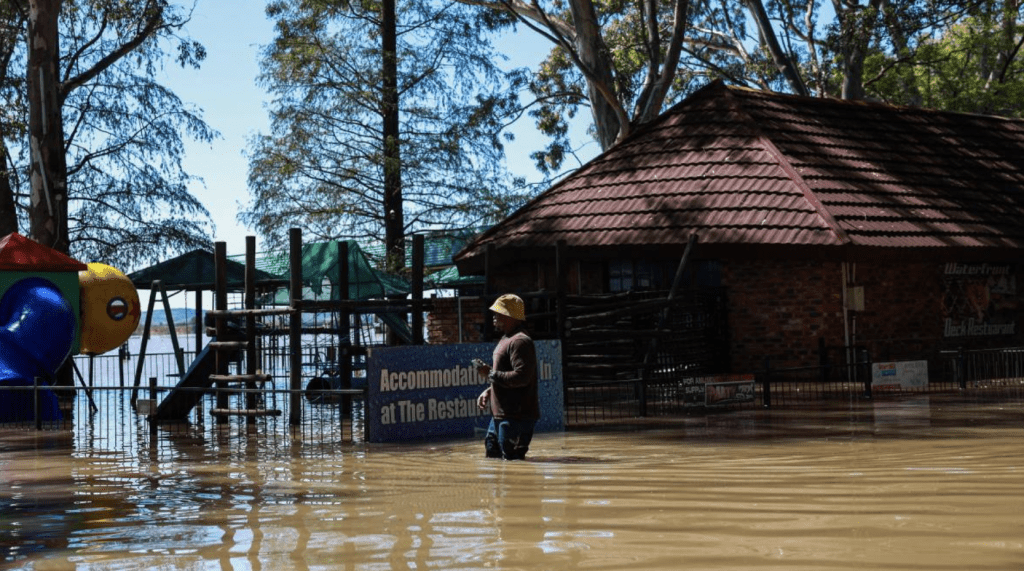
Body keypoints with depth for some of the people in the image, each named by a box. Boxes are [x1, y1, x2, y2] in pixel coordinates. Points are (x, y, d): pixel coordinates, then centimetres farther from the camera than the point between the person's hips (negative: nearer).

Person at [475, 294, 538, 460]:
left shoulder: (520, 341, -17)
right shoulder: (506, 340, 18)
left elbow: (521, 377, -27)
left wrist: (491, 374, -17)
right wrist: (488, 392, 13)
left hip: (516, 416, -11)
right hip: (500, 414, 11)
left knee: (512, 459, -7)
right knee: (492, 455, 16)